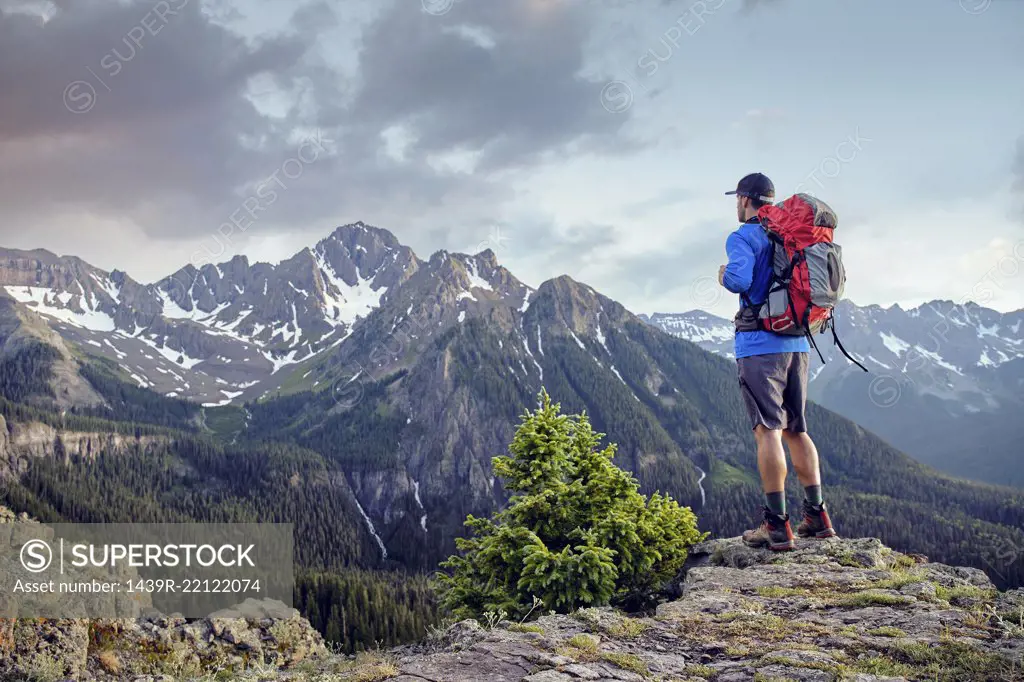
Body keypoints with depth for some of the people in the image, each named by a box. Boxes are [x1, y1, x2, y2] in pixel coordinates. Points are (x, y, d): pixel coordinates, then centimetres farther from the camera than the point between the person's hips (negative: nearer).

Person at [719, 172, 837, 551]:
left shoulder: (743, 237, -6)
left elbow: (740, 278, -22)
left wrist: (723, 278, -1)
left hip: (760, 344, -7)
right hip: (797, 344, 7)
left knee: (768, 431, -7)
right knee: (796, 429, 14)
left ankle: (777, 526, -8)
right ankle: (817, 516, 14)